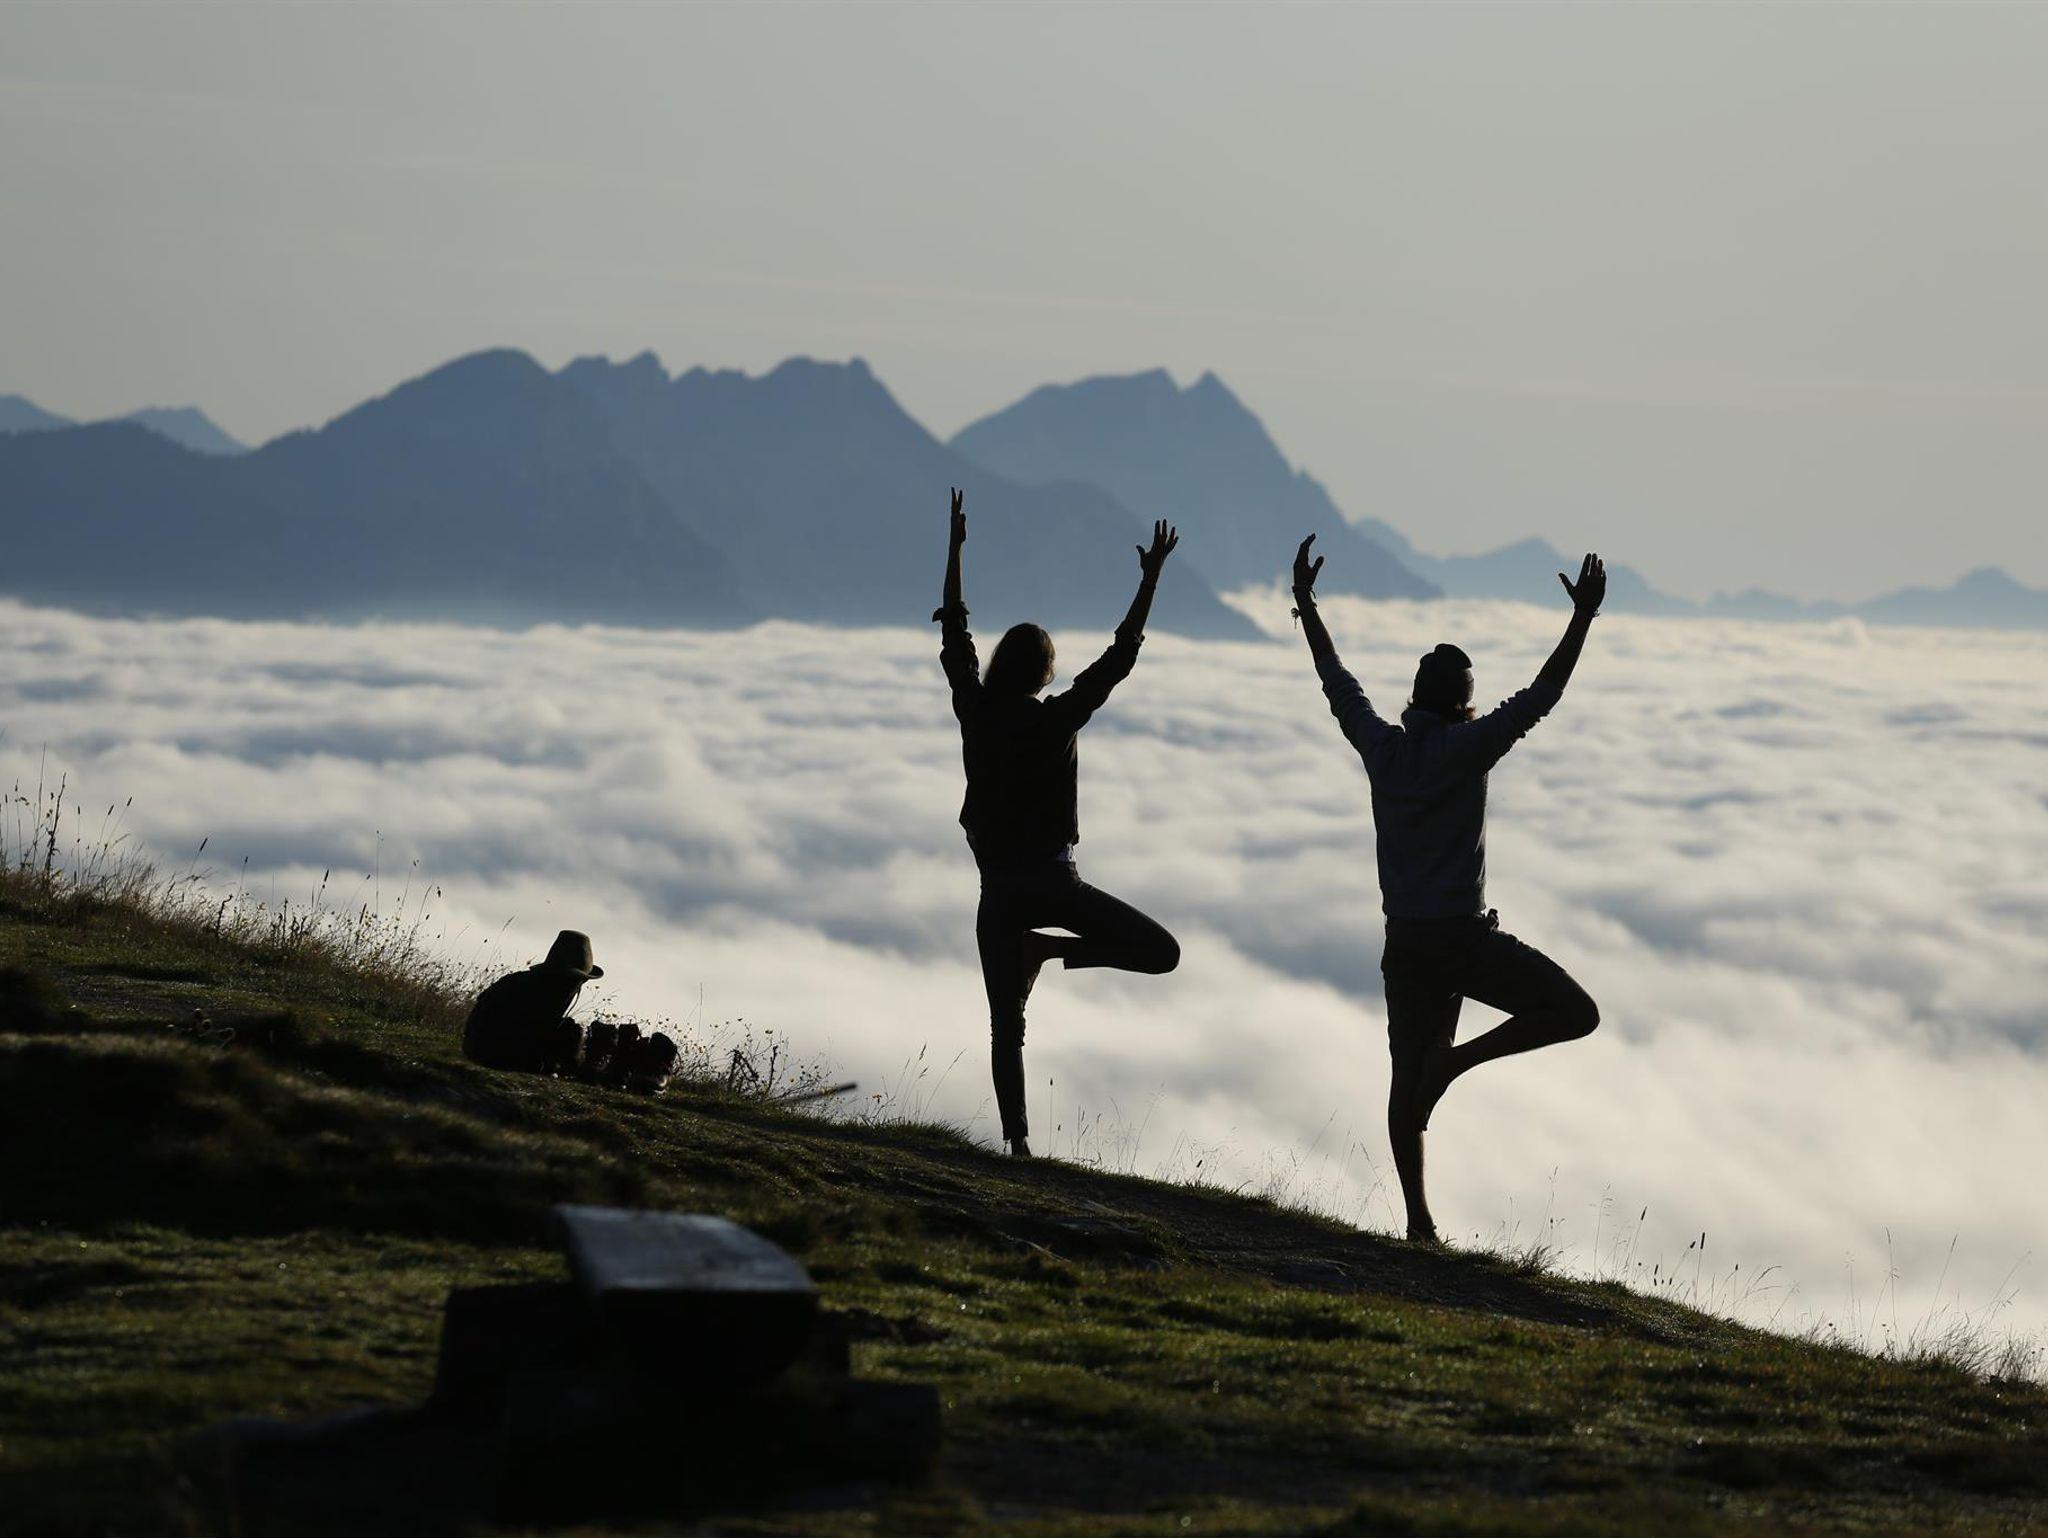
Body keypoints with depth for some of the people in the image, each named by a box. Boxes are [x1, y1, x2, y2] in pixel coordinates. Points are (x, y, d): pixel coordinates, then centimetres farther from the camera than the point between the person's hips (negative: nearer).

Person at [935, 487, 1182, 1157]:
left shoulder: (976, 714, 1)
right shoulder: (1056, 721, -8)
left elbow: (954, 636, 12)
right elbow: (1119, 658, -7)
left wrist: (955, 548, 19)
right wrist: (1150, 578, -4)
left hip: (998, 889, 4)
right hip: (1053, 881, -4)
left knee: (1006, 1028, 3)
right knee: (1161, 950, 3)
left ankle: (1017, 1140, -9)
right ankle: (1051, 949, -6)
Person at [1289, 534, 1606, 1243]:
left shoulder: (1382, 746, 4)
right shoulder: (1464, 748, -10)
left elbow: (1338, 682, 17)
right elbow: (1541, 697, -13)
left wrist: (1305, 604, 26)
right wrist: (1583, 618, -11)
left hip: (1405, 941, 6)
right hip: (1466, 937, -6)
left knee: (1408, 1077, 9)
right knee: (1575, 1014, -2)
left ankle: (1419, 1220, 8)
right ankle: (1455, 1058, -10)